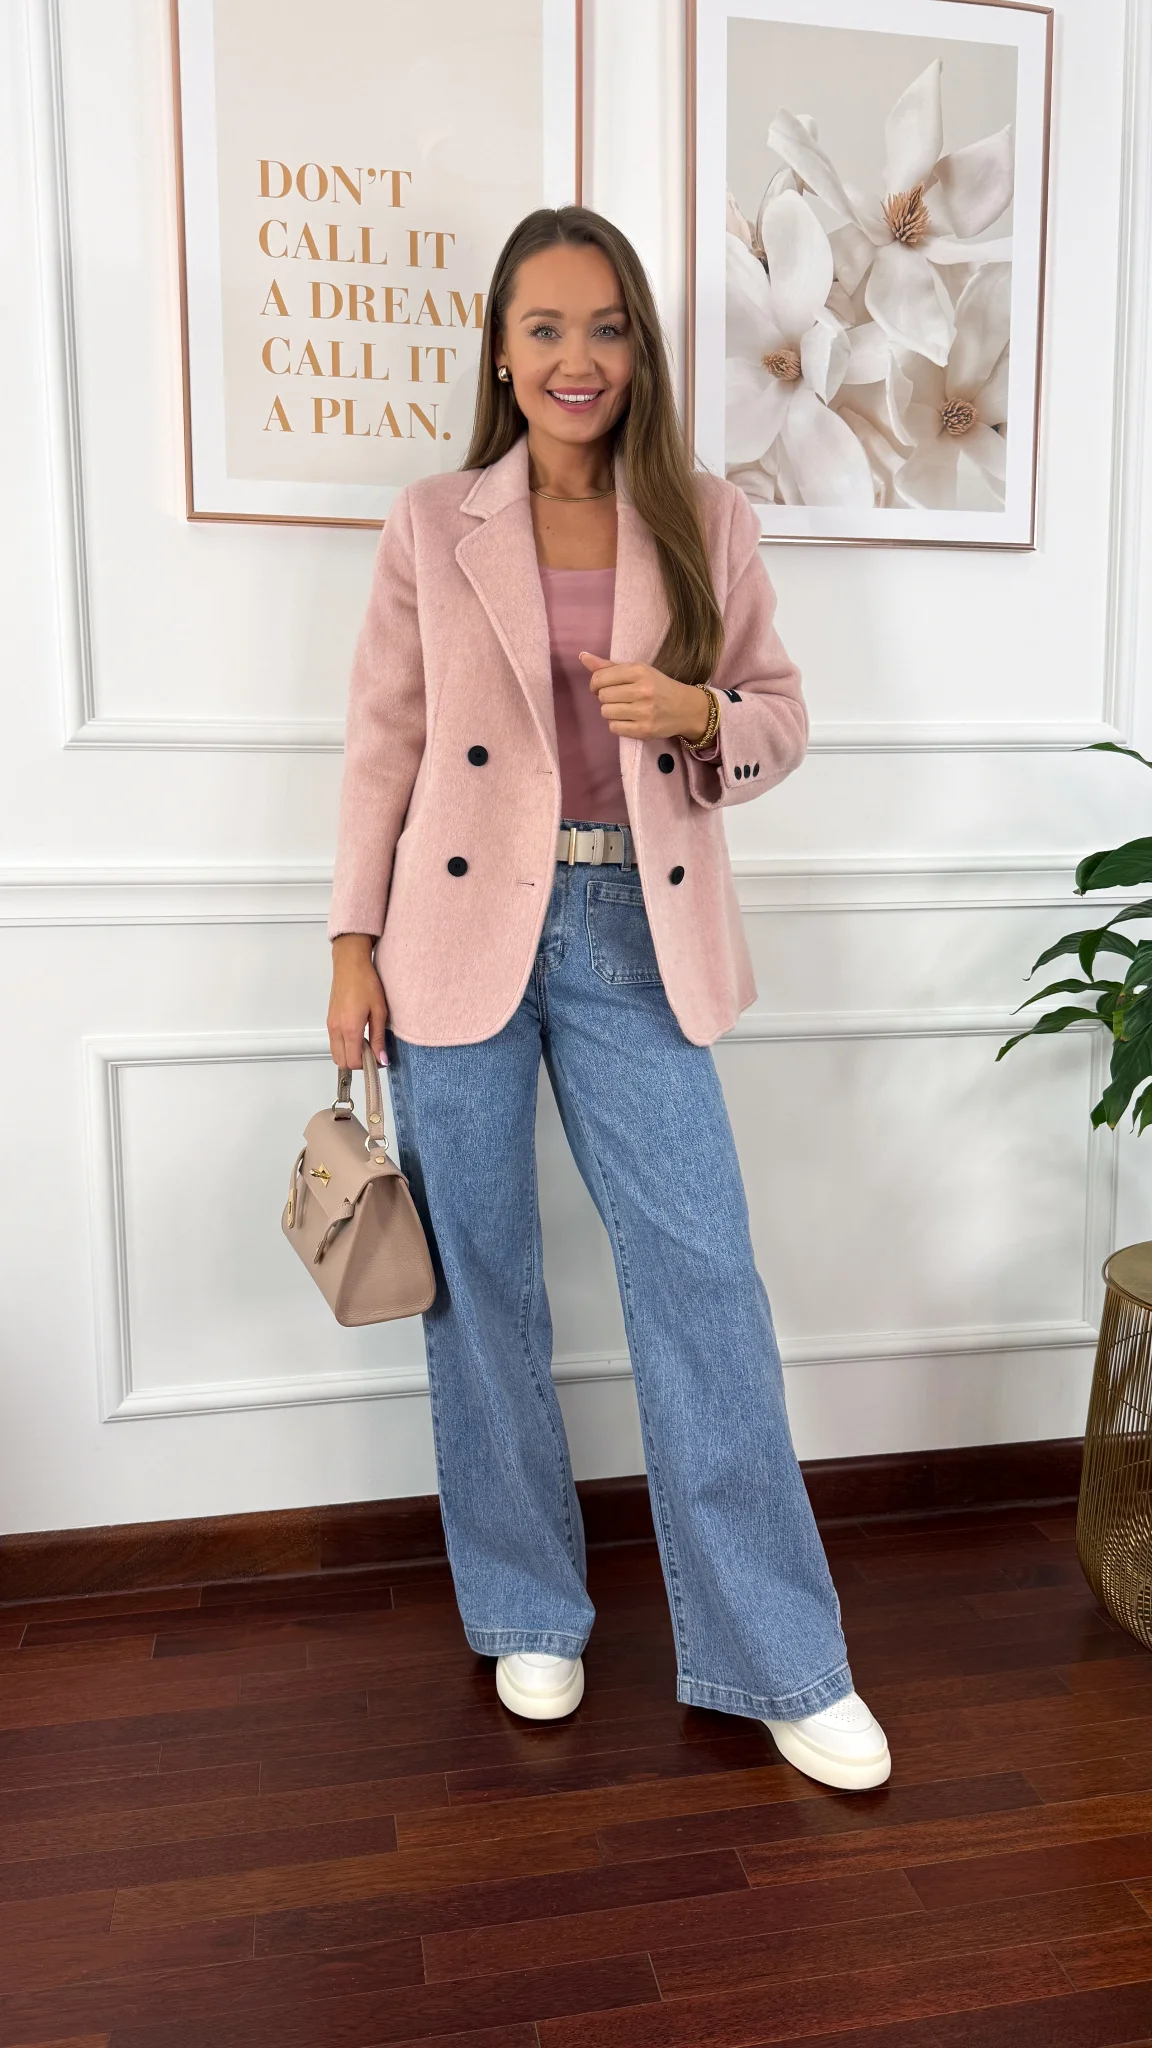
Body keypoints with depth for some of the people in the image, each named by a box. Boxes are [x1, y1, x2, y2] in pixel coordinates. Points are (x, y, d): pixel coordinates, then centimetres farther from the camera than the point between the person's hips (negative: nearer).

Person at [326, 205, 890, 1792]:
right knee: (483, 1283, 8)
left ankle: (778, 1661, 17)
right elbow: (383, 743, 5)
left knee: (704, 1278, 0)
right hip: (464, 933, 0)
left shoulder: (709, 521, 6)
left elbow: (782, 717, 10)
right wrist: (355, 943, 0)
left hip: (637, 940, 0)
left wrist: (699, 714, -13)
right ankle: (527, 1613, 29)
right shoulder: (433, 527, 5)